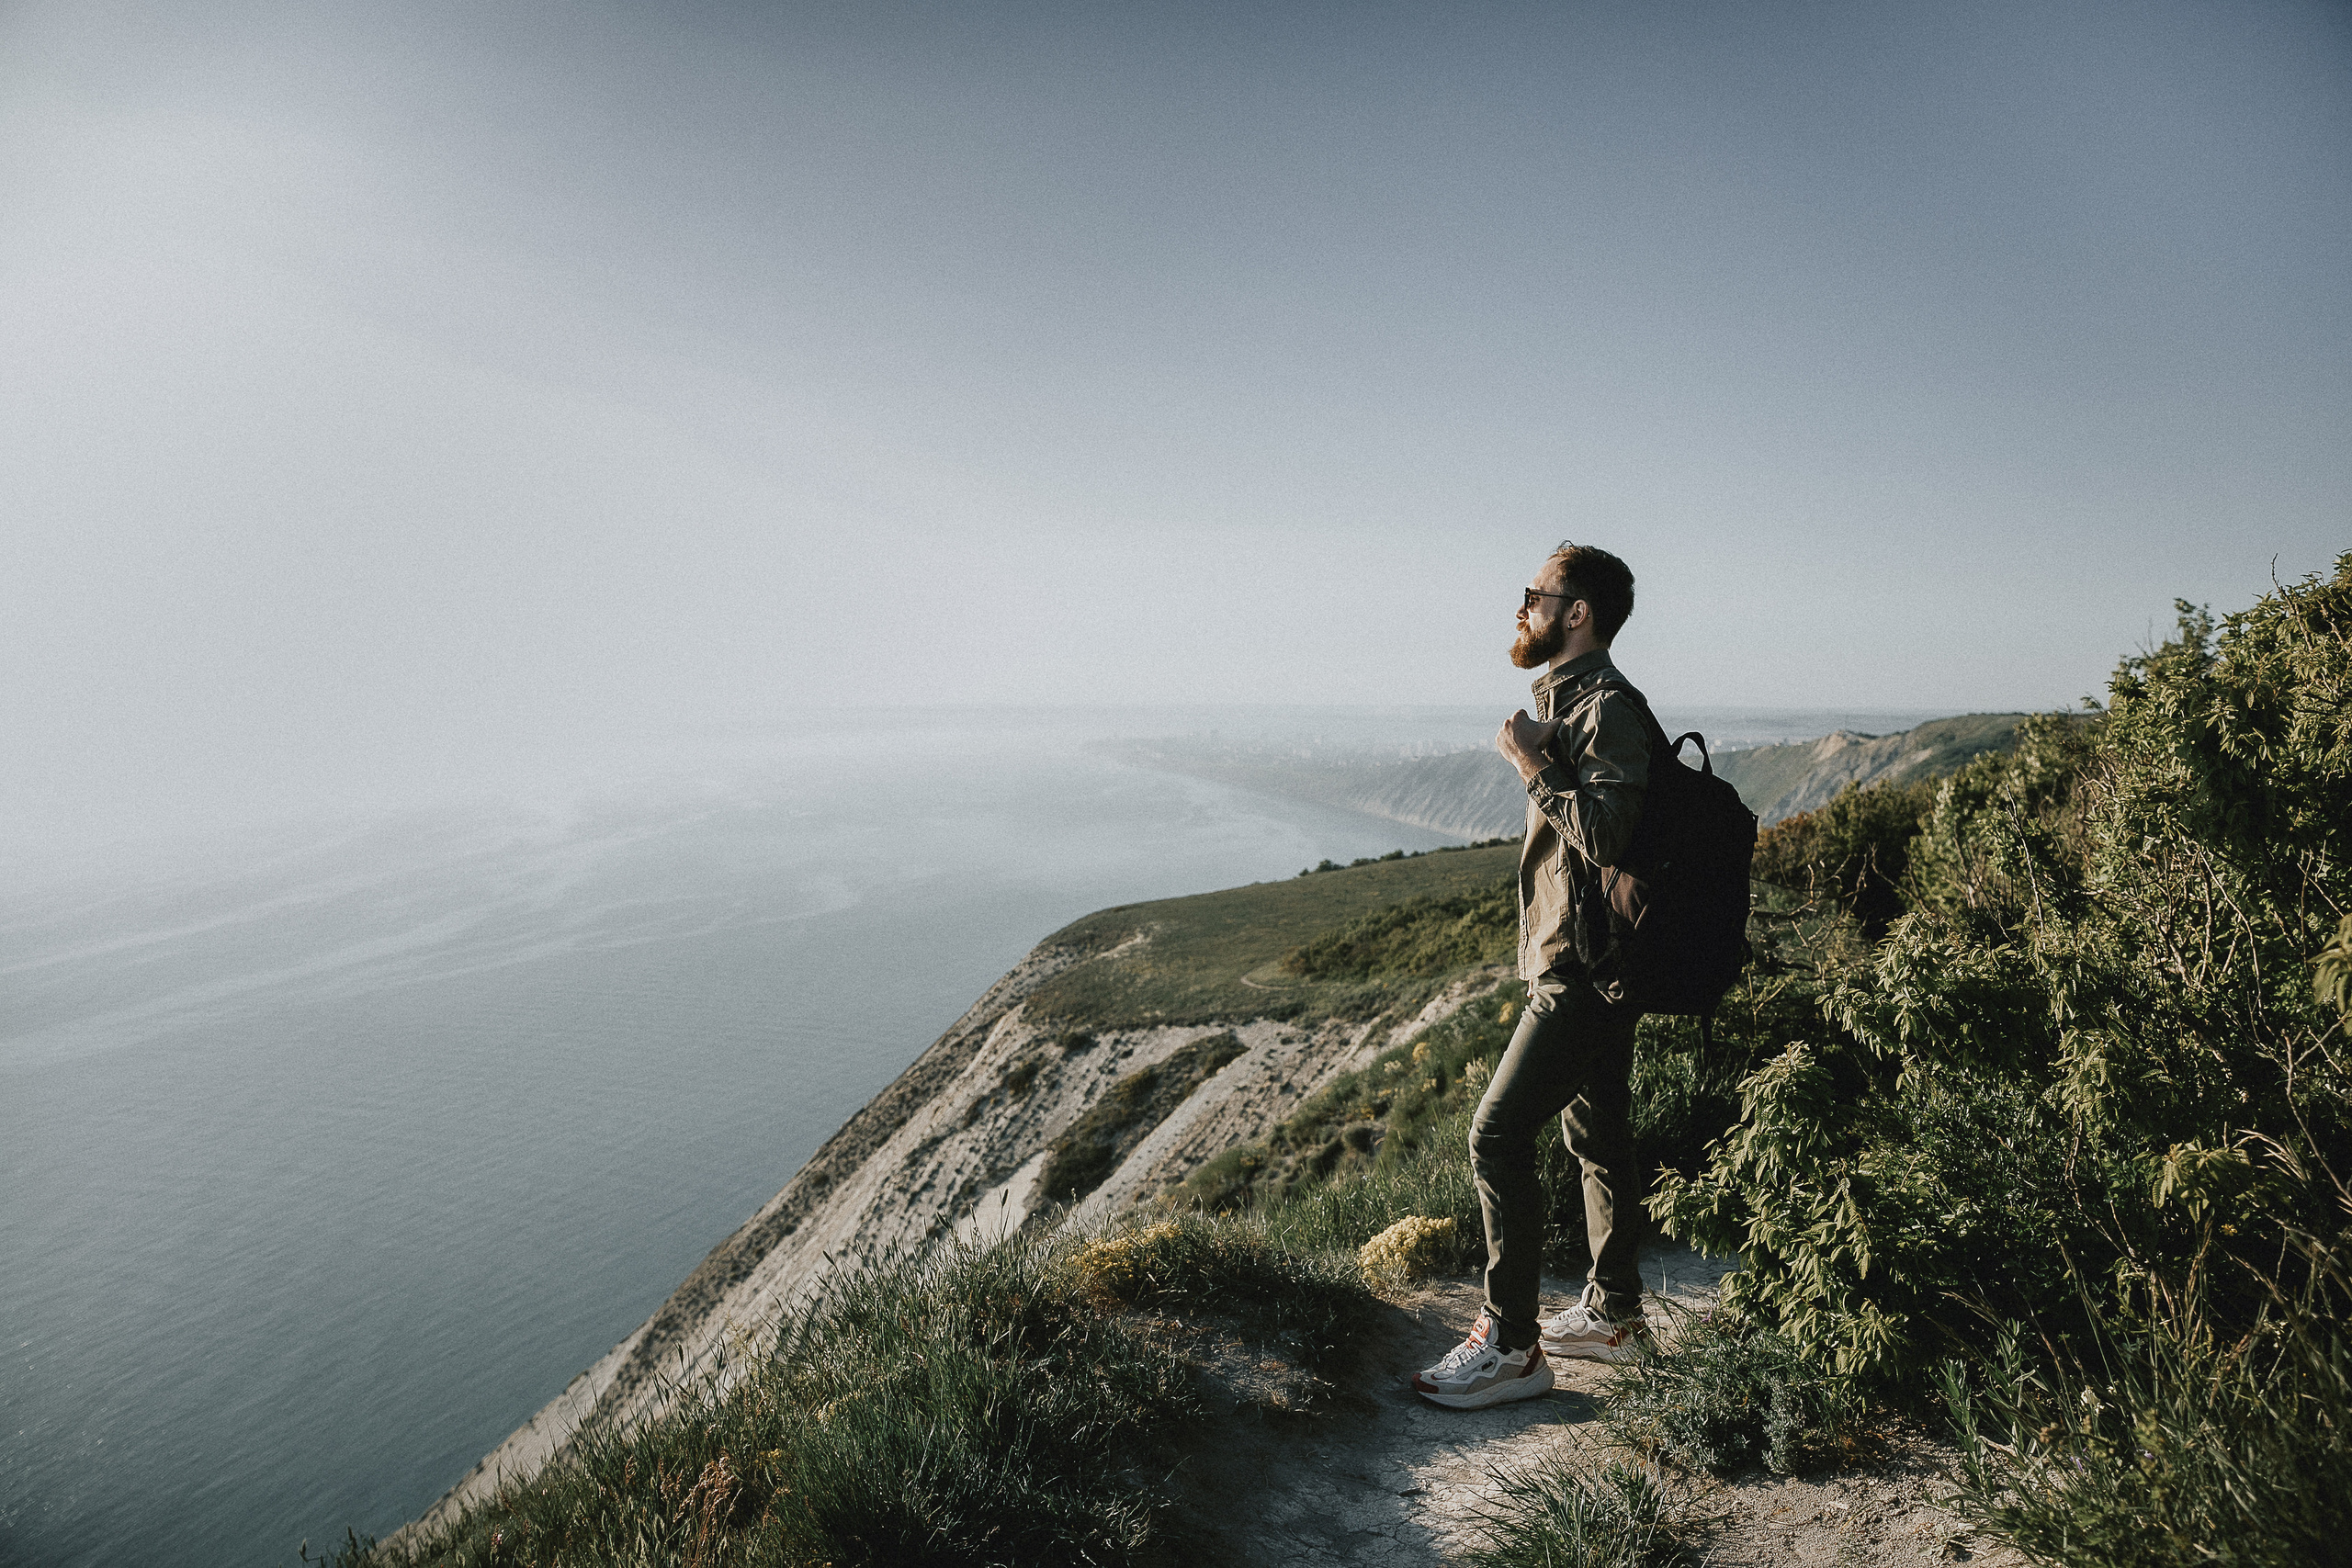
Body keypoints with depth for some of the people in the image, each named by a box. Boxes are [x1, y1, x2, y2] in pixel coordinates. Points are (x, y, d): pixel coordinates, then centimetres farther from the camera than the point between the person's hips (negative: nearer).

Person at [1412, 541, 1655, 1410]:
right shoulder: (1569, 702, 16)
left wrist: (1533, 764, -20)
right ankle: (1613, 1313, 30)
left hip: (1585, 972, -11)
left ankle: (1511, 1345, 0)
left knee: (1498, 1135, -9)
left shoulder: (1609, 710, -17)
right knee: (1597, 1135, 17)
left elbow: (1604, 834, -29)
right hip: (1587, 967, 11)